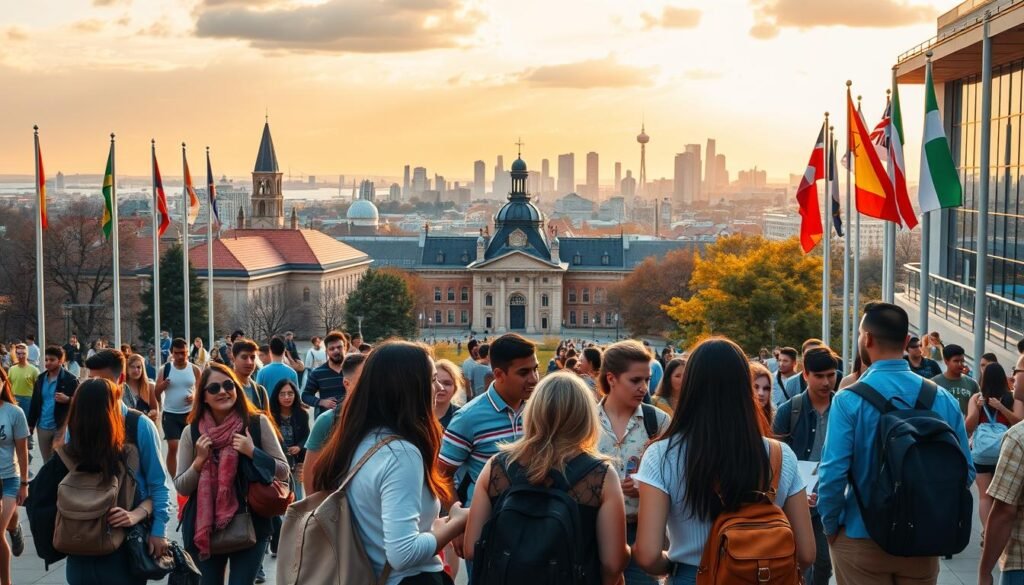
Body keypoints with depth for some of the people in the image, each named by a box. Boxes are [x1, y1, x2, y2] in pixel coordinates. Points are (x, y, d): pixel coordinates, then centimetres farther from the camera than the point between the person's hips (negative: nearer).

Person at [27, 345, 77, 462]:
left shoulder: (70, 380, -8)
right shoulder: (40, 379, 10)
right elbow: (34, 402, 14)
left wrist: (67, 400, -27)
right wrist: (31, 423, 13)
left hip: (61, 427, -6)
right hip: (42, 427, 6)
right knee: (47, 462, 15)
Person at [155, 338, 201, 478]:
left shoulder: (194, 369, 1)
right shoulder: (165, 369, -1)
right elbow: (156, 393, 1)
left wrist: (195, 396, -16)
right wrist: (162, 386, -21)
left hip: (190, 413, 1)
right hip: (170, 414, -1)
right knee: (173, 447, -8)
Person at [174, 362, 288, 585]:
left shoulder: (258, 423, -5)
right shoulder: (192, 432, -1)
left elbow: (283, 472, -2)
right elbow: (181, 488, 2)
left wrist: (253, 452, -16)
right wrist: (199, 461, -14)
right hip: (204, 528, 2)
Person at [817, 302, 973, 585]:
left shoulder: (849, 399, -14)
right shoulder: (943, 399, -3)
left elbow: (833, 472, -18)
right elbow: (965, 471, 1)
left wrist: (830, 527, -3)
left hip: (862, 540, -3)